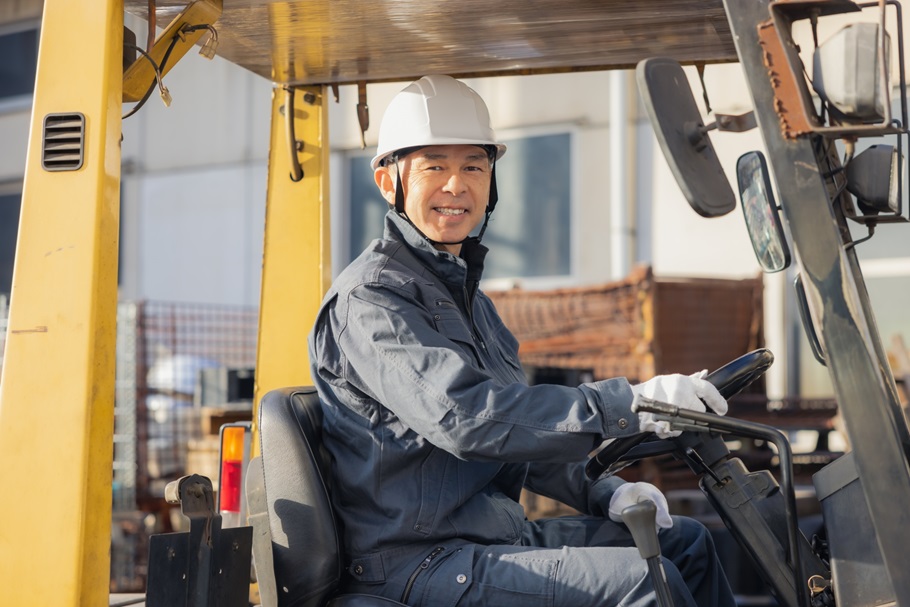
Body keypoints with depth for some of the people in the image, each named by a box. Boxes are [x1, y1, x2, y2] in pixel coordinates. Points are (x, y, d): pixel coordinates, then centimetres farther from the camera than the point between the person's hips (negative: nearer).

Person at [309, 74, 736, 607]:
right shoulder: (370, 298, -14)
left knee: (684, 542, 13)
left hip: (493, 537, 10)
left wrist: (604, 494, 7)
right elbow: (464, 416, -29)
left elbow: (519, 431, 24)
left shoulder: (466, 294, 19)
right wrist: (628, 406, -31)